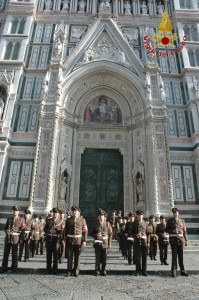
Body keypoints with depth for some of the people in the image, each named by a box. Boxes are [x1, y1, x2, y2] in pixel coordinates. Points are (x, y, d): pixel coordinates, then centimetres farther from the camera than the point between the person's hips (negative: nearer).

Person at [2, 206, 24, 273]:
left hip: (15, 238, -3)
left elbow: (22, 229, 1)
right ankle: (4, 267, 18)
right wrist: (6, 231, -8)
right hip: (8, 238, 3)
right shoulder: (9, 219, 11)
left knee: (14, 253, 2)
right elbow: (5, 228, 14)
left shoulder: (20, 220, 1)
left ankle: (14, 267, 13)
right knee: (6, 253, 6)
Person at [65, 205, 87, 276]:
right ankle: (69, 270, 18)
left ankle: (76, 271, 20)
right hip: (69, 240, 1)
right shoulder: (68, 220, 5)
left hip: (78, 240, -1)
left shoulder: (82, 220, 0)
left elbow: (85, 231, 0)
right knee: (69, 256, 4)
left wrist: (84, 240, -6)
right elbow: (65, 230, 10)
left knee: (77, 256, 7)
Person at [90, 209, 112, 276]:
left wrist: (109, 243, 0)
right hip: (97, 243, 0)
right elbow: (91, 233, 6)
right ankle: (97, 270, 17)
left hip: (105, 243, 1)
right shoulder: (95, 224, 1)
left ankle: (103, 270, 22)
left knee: (104, 258, 6)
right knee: (97, 258, 3)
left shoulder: (107, 223, 1)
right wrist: (96, 235, -15)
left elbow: (110, 234, 4)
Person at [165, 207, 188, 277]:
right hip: (173, 239, -2)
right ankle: (174, 271, 8)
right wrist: (172, 231, -15)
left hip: (181, 238, 2)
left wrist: (186, 240, 6)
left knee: (181, 255, 8)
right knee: (174, 255, -1)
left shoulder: (182, 221, 9)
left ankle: (182, 270, 18)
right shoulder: (169, 221, 2)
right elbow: (166, 230, 3)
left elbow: (184, 231, 9)